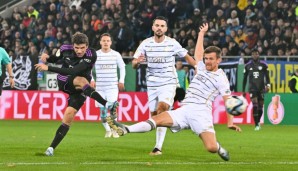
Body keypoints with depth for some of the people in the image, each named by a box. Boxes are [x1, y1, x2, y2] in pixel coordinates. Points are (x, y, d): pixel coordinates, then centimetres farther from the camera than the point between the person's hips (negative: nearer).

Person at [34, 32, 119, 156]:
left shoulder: (91, 56, -22)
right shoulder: (65, 49, -10)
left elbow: (73, 71, -32)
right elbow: (55, 59, 15)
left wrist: (48, 68, -34)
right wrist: (47, 58, -11)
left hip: (78, 90, -1)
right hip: (64, 83, 1)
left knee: (69, 116, -14)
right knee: (81, 80, -32)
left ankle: (52, 148, -6)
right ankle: (107, 105, -46)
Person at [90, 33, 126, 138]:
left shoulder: (116, 55, 2)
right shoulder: (95, 54, 2)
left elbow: (122, 67, 14)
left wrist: (121, 81, 7)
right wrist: (91, 80, 2)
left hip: (113, 86, -1)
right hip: (100, 86, 1)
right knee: (102, 110, 0)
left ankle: (114, 130, -5)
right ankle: (107, 130, 17)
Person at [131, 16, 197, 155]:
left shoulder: (173, 43, -4)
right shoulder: (146, 44, 0)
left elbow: (187, 57, 10)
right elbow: (134, 64, -1)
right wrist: (137, 61, -23)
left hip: (168, 82, -3)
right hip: (152, 84, 3)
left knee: (162, 107, -24)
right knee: (154, 114, 5)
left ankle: (158, 147, -29)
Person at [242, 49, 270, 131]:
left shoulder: (263, 65, 3)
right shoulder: (248, 65, 4)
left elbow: (267, 76, 5)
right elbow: (245, 78, 10)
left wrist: (268, 85, -13)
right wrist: (243, 90, 11)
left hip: (261, 88, 1)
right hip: (252, 88, -1)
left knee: (260, 107, 5)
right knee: (255, 105, -14)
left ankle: (258, 122, 29)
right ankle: (256, 125, -13)